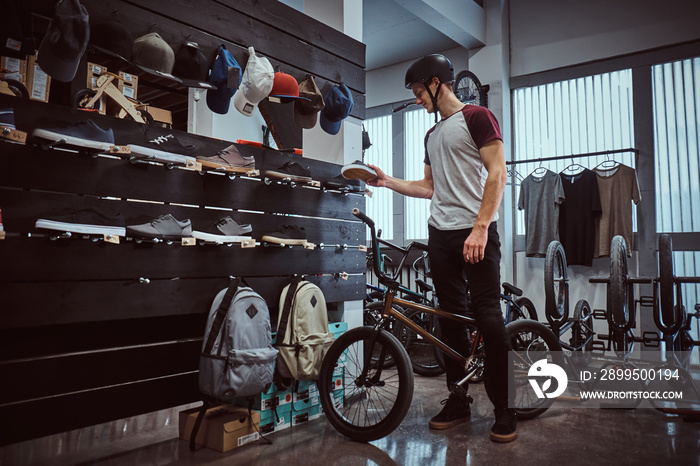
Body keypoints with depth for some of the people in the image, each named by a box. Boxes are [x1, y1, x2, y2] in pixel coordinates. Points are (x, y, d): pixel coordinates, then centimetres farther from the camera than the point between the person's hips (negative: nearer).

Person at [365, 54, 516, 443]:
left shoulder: (476, 117, -1)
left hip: (476, 234, -7)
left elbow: (497, 174, -10)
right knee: (451, 317, 8)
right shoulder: (432, 135, 22)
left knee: (488, 316, -6)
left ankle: (504, 408, 7)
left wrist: (480, 227, -18)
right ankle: (458, 400, 19)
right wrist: (388, 181, 15)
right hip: (440, 235, 7)